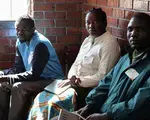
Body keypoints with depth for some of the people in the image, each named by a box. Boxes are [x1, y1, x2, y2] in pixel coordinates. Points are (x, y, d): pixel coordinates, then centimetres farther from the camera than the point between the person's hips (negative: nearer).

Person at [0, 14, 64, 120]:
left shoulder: (40, 44, -23)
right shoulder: (20, 42, 2)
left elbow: (34, 74, -28)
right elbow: (17, 68, 6)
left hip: (52, 80, -9)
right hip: (36, 78, 9)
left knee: (18, 88, -30)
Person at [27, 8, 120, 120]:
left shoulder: (109, 43, -12)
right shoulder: (87, 40, 15)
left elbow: (102, 76, -18)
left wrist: (79, 82, -16)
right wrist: (71, 78, -5)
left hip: (89, 89, -8)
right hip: (74, 84, 8)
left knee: (54, 104, -24)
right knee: (41, 98, -6)